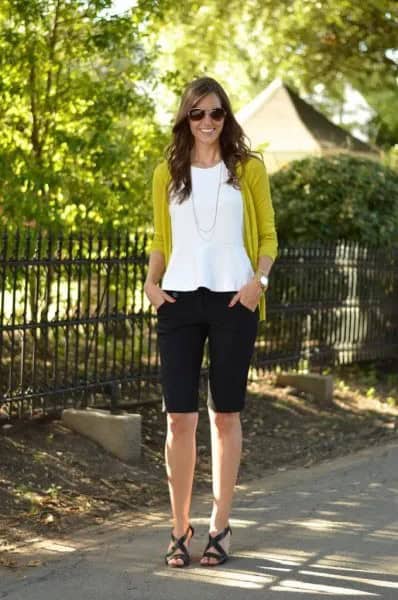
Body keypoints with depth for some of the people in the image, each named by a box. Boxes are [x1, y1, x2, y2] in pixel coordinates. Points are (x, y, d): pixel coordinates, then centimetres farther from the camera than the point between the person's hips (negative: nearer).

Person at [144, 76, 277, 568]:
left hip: (232, 301, -1)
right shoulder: (167, 173, 11)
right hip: (179, 301, 1)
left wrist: (259, 279, -9)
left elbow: (267, 236, 8)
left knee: (225, 415, 5)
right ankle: (180, 528, 8)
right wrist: (151, 281, -1)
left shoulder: (248, 169, 6)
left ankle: (220, 526, 15)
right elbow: (160, 238, 16)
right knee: (179, 416, -3)